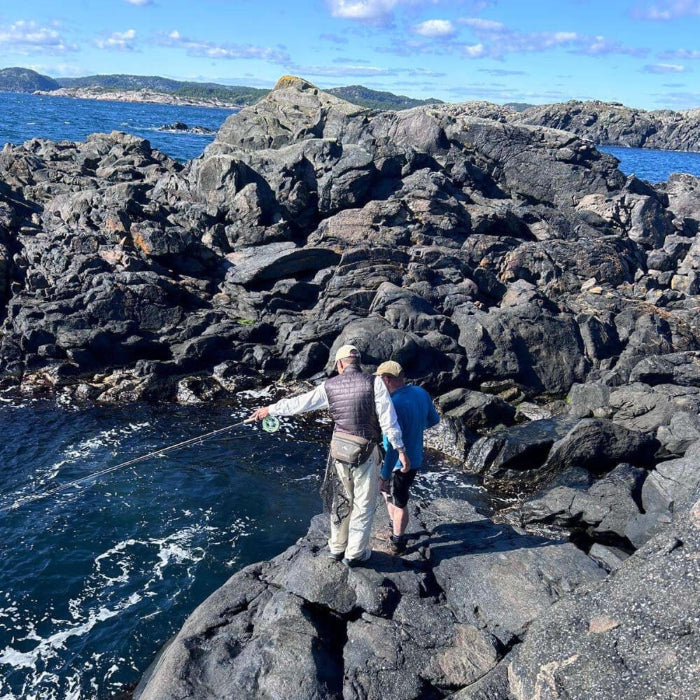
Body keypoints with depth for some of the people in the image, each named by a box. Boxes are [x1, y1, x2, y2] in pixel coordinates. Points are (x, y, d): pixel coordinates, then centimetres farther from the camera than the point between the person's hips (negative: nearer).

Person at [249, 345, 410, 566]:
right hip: (366, 453, -4)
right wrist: (400, 450, -6)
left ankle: (336, 547, 34)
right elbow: (388, 420, -13)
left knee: (343, 499, 22)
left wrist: (270, 409, 23)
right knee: (364, 504, 12)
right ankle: (354, 554, 23)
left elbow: (298, 402, 10)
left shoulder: (329, 385, 1)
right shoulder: (374, 382, -10)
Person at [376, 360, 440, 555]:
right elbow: (434, 419, 11)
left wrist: (384, 476, -22)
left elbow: (394, 445, -29)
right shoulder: (421, 393, -5)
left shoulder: (395, 404, -30)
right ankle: (394, 525, 44)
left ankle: (398, 543, 29)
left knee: (399, 503, 11)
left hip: (400, 464, -8)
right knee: (385, 490, 28)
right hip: (415, 457, 8)